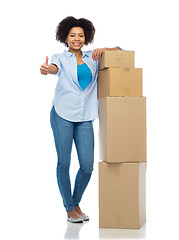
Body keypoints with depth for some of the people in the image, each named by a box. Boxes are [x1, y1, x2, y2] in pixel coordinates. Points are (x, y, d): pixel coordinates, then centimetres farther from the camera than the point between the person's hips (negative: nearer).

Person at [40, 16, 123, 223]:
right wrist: (46, 69, -42)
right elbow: (55, 67, -17)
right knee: (64, 163, -1)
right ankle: (69, 209, 14)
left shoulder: (92, 59, 15)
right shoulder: (60, 58, 6)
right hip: (62, 115, -3)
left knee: (87, 165, -1)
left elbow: (119, 51, 21)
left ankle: (76, 204, 22)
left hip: (85, 118, 3)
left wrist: (103, 50, 0)